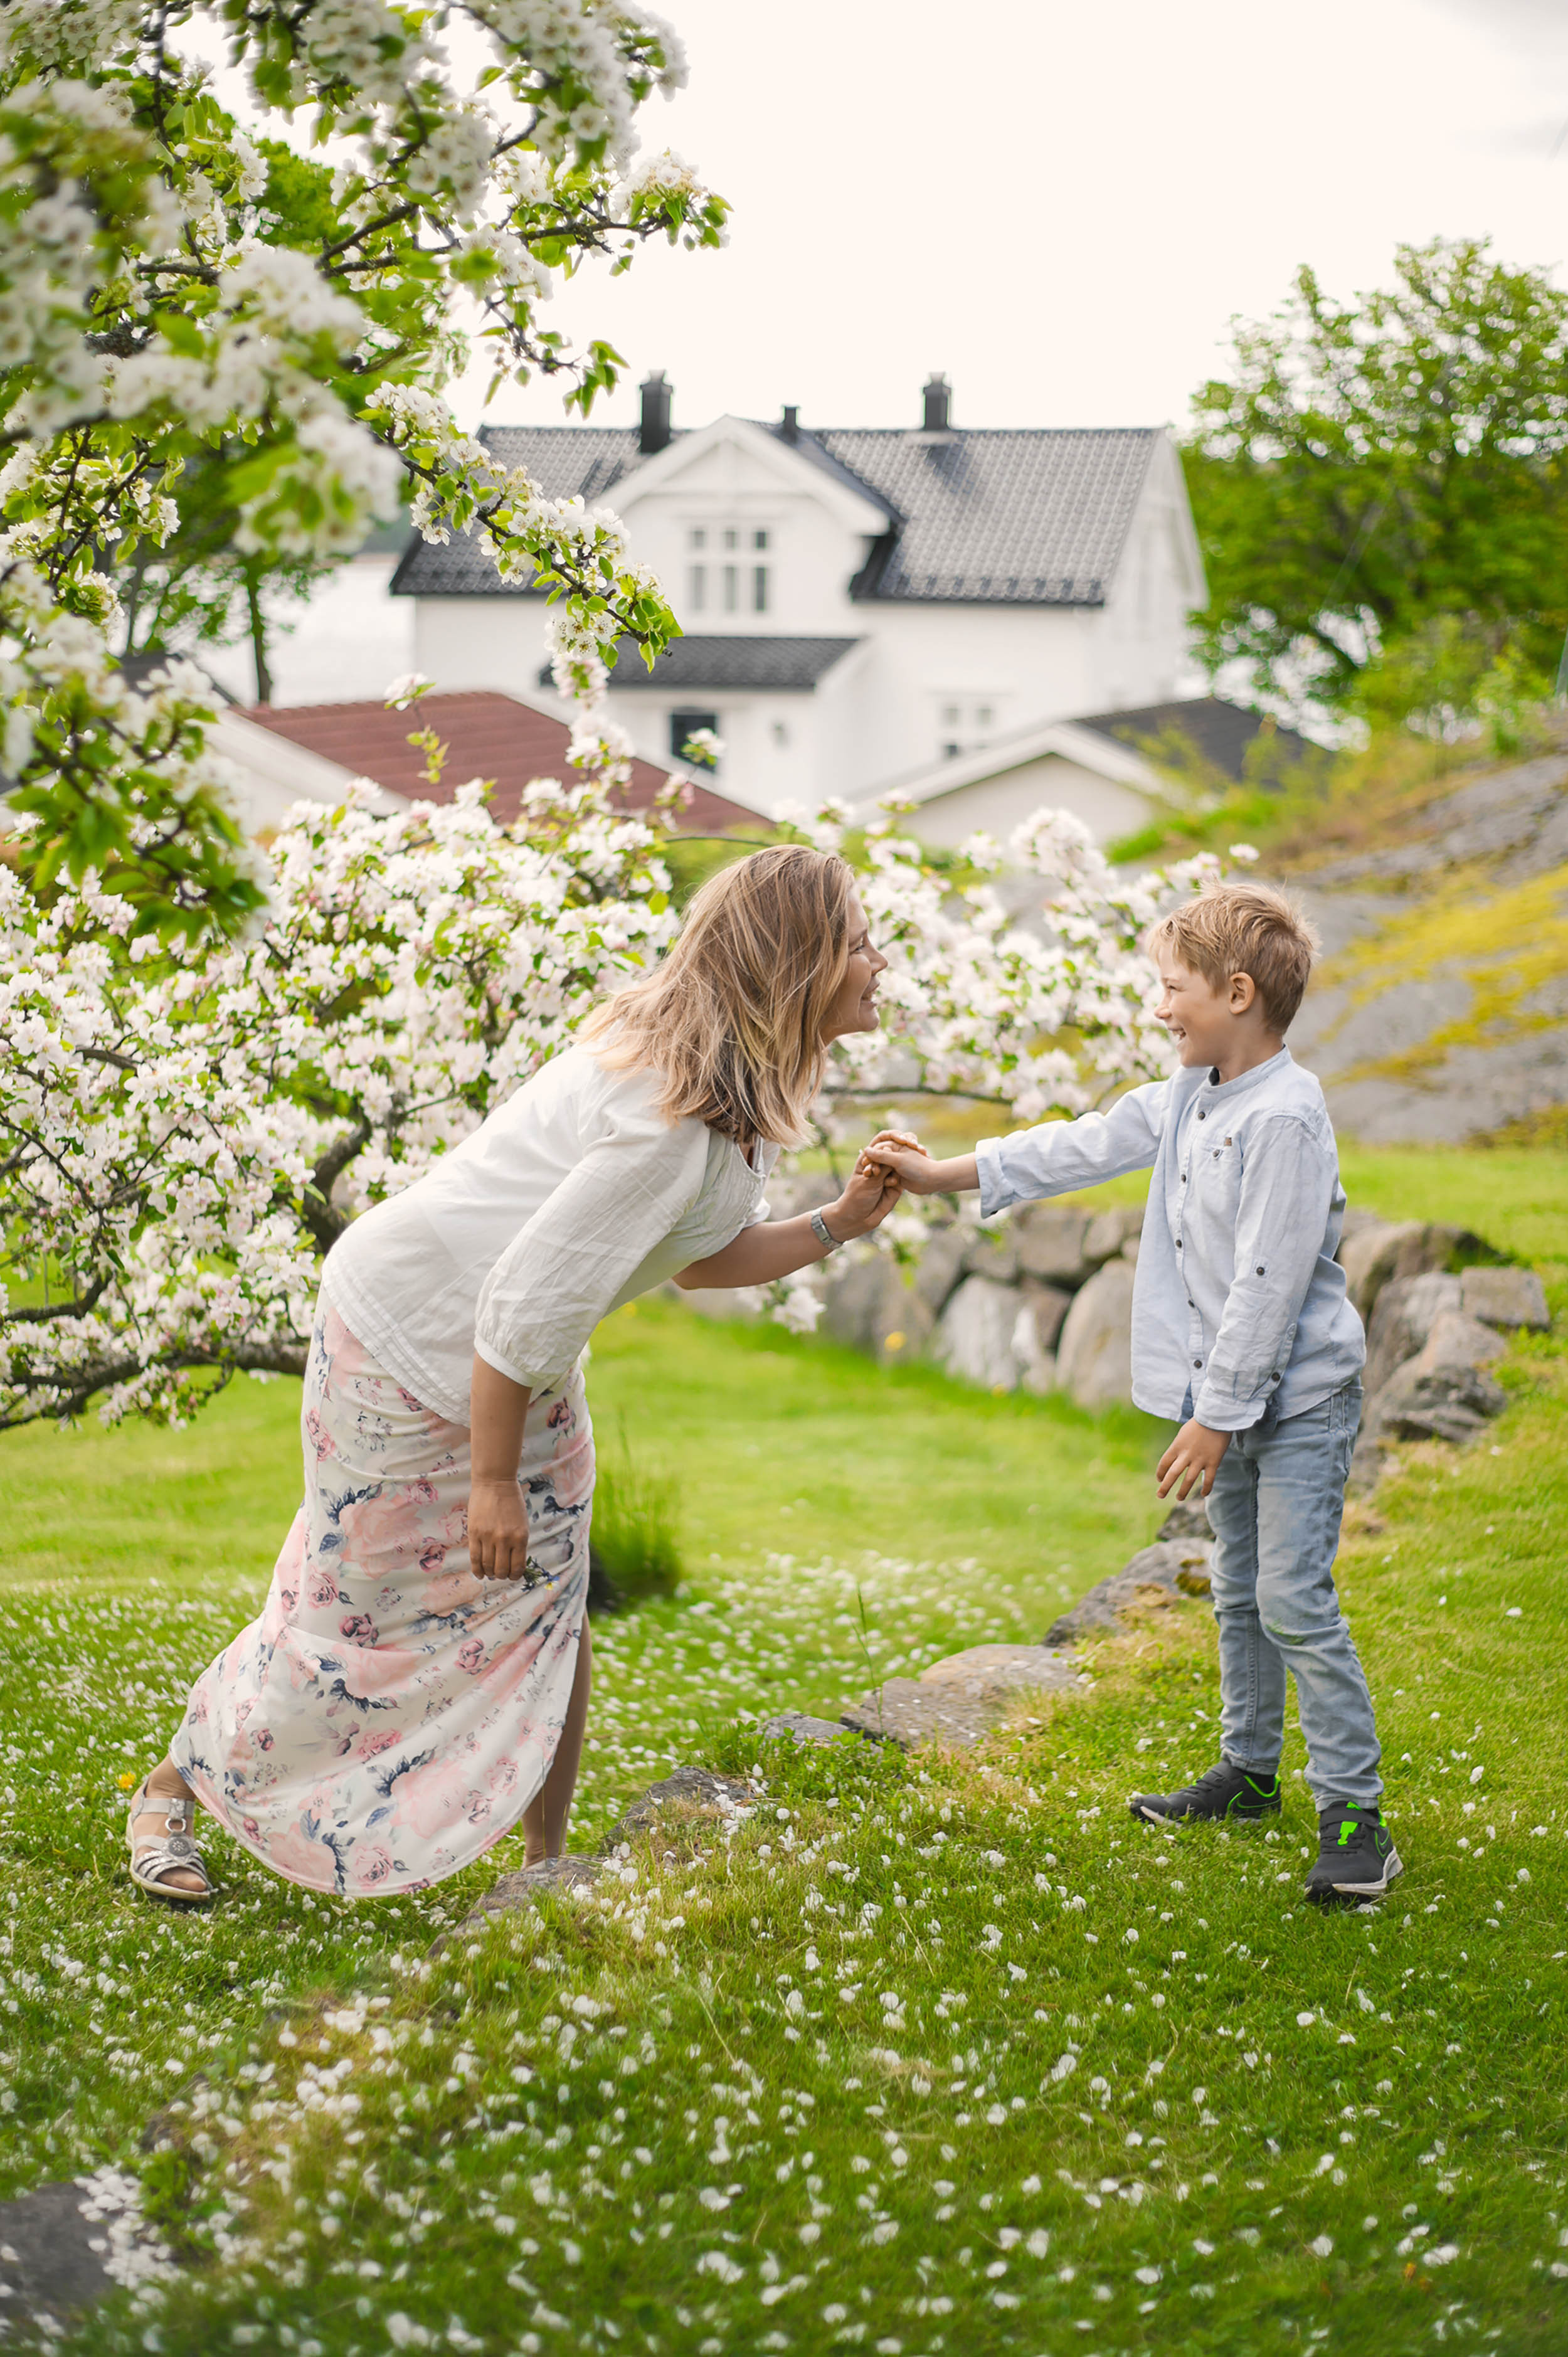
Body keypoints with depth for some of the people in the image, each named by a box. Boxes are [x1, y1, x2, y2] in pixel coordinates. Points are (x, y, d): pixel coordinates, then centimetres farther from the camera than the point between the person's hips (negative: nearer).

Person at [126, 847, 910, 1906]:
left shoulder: (740, 1084, -2)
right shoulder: (676, 1113, -33)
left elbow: (699, 1258, 9)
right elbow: (525, 1299, -31)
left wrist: (838, 1225, -6)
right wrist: (492, 1478, -22)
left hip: (521, 1367, 9)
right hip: (411, 1335, -9)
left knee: (544, 1609, 6)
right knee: (353, 1601, 5)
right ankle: (174, 1786, 26)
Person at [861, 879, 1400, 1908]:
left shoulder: (1285, 1117, -22)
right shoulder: (1187, 1099, 8)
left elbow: (1269, 1283, -23)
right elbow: (1085, 1147, 12)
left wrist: (1218, 1416, -19)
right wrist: (941, 1175, 9)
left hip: (1298, 1399, -9)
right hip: (1234, 1399, 9)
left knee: (1294, 1600, -11)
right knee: (1240, 1593, 18)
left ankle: (1355, 1812, -6)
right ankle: (1251, 1770, 31)